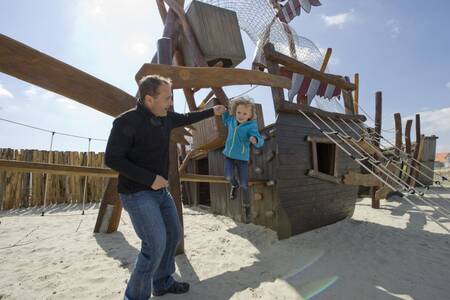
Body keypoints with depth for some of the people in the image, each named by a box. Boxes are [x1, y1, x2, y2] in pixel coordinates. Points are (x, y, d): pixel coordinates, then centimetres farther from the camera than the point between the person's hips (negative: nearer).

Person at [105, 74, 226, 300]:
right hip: (137, 193, -8)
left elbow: (186, 118, 21)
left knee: (173, 234, 14)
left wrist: (212, 112, 27)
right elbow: (112, 159, -18)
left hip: (160, 190, 8)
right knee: (156, 244, -12)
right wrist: (150, 178, -23)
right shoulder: (127, 122, -19)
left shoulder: (166, 117, 2)